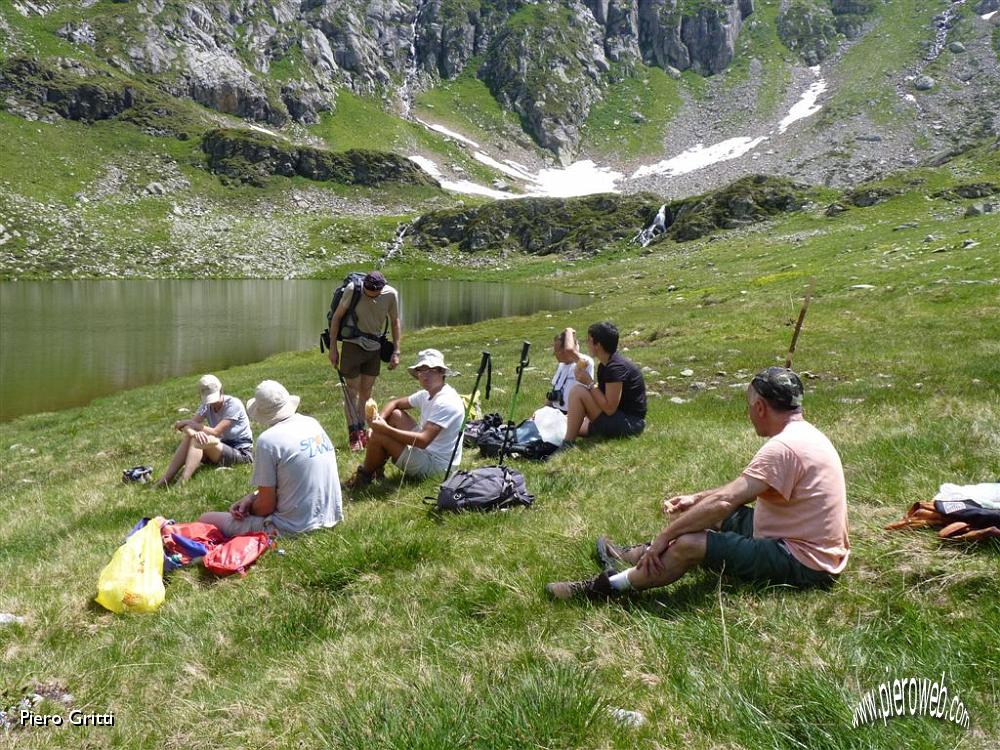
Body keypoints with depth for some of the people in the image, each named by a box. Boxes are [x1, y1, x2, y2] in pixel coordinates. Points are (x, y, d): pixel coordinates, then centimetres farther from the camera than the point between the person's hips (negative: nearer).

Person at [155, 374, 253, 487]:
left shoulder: (233, 404, -16)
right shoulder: (207, 406, 3)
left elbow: (215, 432, -24)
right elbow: (187, 426, -10)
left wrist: (188, 422, -16)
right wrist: (194, 433, -35)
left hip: (242, 452, -7)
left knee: (198, 440, -28)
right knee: (189, 437, -18)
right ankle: (164, 481, -20)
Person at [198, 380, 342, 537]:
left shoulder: (268, 440, -17)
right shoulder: (313, 423, 5)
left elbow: (265, 507, -12)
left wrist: (248, 508, 10)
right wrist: (252, 496, 7)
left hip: (296, 529, -8)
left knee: (205, 520, 3)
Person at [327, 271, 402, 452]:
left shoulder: (391, 295, -10)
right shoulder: (353, 290, -18)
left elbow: (395, 323, 4)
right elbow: (336, 317, -8)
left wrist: (396, 352, 0)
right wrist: (333, 348, -9)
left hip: (374, 348, 3)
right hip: (352, 346, -3)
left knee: (366, 391, 11)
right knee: (352, 389, -3)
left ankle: (362, 431, 20)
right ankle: (354, 435, -2)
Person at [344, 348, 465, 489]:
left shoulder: (446, 402, -25)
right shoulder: (427, 394, 5)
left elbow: (423, 440, -32)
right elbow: (395, 403, 14)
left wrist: (385, 429, -29)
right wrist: (380, 418, -9)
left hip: (434, 464, -10)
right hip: (427, 450, 10)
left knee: (378, 436, -14)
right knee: (394, 414, 9)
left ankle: (364, 476, 13)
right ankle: (378, 466, 12)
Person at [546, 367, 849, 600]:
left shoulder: (784, 447, -24)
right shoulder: (802, 433, 9)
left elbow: (723, 501, -28)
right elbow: (741, 491, 18)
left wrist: (664, 537, -20)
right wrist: (695, 499, 12)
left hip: (803, 563, -11)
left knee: (689, 544, -20)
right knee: (709, 514, 18)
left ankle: (608, 585, -6)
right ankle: (639, 557, 24)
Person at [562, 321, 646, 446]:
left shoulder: (616, 367, -20)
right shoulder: (604, 366, 11)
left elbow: (609, 408, -24)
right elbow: (602, 399, 13)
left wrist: (589, 383, -17)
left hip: (630, 423, -10)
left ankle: (567, 445, -15)